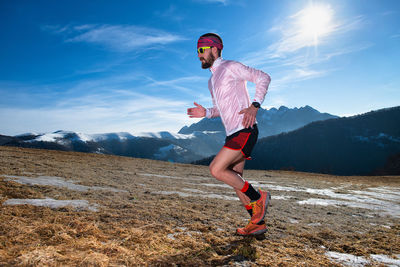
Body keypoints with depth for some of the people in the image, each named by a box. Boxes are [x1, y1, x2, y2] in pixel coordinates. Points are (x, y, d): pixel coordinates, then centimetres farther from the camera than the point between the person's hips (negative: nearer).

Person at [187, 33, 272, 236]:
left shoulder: (231, 67, -4)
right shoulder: (212, 80, 22)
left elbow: (263, 78, -8)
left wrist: (254, 106, -20)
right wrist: (205, 113, 8)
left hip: (244, 131, -9)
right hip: (233, 134, 9)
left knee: (216, 170, -16)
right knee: (235, 181, 9)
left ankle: (257, 197, 1)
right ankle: (257, 223, 21)